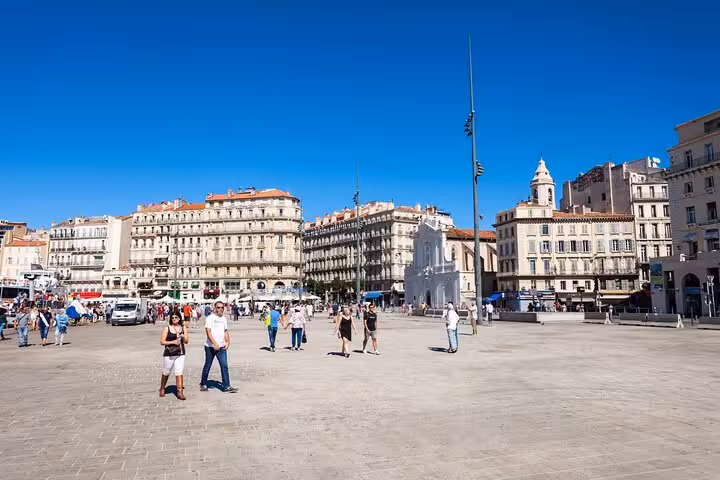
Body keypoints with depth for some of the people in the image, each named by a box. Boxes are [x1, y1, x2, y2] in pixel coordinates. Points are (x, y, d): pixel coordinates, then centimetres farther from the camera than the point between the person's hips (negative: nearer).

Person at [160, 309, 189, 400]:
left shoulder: (183, 328, 4)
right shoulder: (167, 328, -4)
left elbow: (186, 341, 6)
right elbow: (162, 342, -7)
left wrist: (183, 337, -15)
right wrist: (173, 342, -16)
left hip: (180, 354, 1)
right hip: (168, 354, -1)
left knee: (179, 373, -5)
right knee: (166, 373, 14)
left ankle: (180, 393, -3)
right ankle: (162, 389, 37)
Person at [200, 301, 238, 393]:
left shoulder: (224, 318, 12)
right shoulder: (210, 318, -6)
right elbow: (208, 332, -13)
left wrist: (227, 342, 3)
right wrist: (214, 344, -21)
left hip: (221, 346, 4)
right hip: (210, 346, -4)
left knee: (224, 366, -3)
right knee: (207, 366, 8)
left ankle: (226, 386, -3)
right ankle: (203, 384, 25)